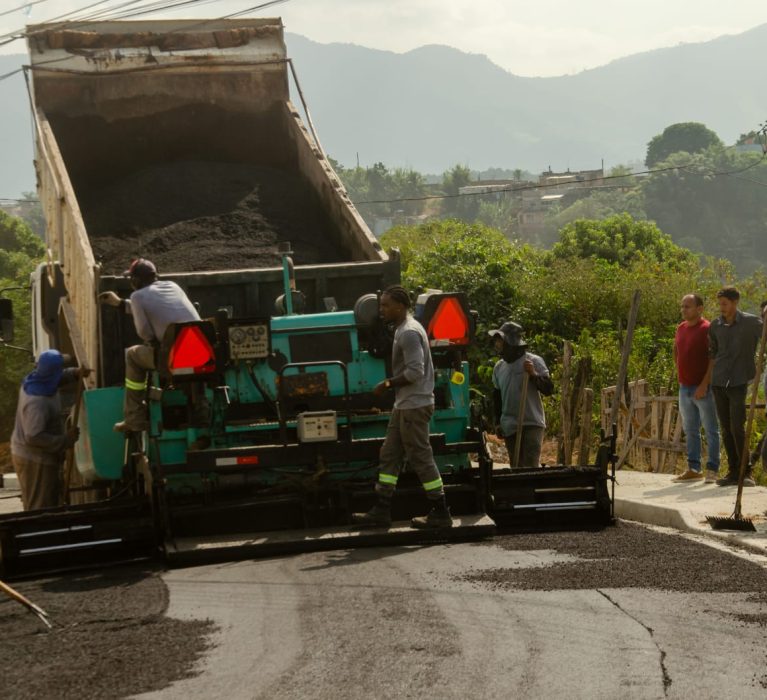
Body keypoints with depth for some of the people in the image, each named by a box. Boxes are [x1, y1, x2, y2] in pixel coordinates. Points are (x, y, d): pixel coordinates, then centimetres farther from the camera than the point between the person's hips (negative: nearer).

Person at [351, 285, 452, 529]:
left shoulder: (409, 333, -17)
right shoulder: (403, 330, 15)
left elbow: (415, 372, -24)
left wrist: (388, 383, -14)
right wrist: (392, 384, 14)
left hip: (414, 407, -11)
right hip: (404, 406, 11)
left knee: (421, 458, -6)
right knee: (389, 456, 11)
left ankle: (441, 514, -1)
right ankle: (381, 511, 13)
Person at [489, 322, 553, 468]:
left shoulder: (534, 362, -6)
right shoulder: (499, 367, 11)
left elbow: (549, 389, -10)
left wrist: (534, 374, -24)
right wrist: (498, 422, 17)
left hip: (532, 424, -5)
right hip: (509, 427, 5)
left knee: (531, 466, -12)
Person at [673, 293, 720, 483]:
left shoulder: (707, 329, -12)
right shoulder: (681, 329, 11)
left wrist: (704, 385, -20)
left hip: (703, 389, -8)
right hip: (685, 388, 8)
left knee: (711, 430, -1)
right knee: (690, 430, 11)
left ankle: (712, 470, 1)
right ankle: (693, 469, 17)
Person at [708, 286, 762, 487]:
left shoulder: (751, 322, -4)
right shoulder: (715, 326, 9)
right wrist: (709, 378, 14)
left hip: (738, 382, -4)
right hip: (719, 382, 4)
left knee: (737, 428, -12)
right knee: (726, 429, 5)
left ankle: (746, 472, -4)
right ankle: (733, 471, 11)